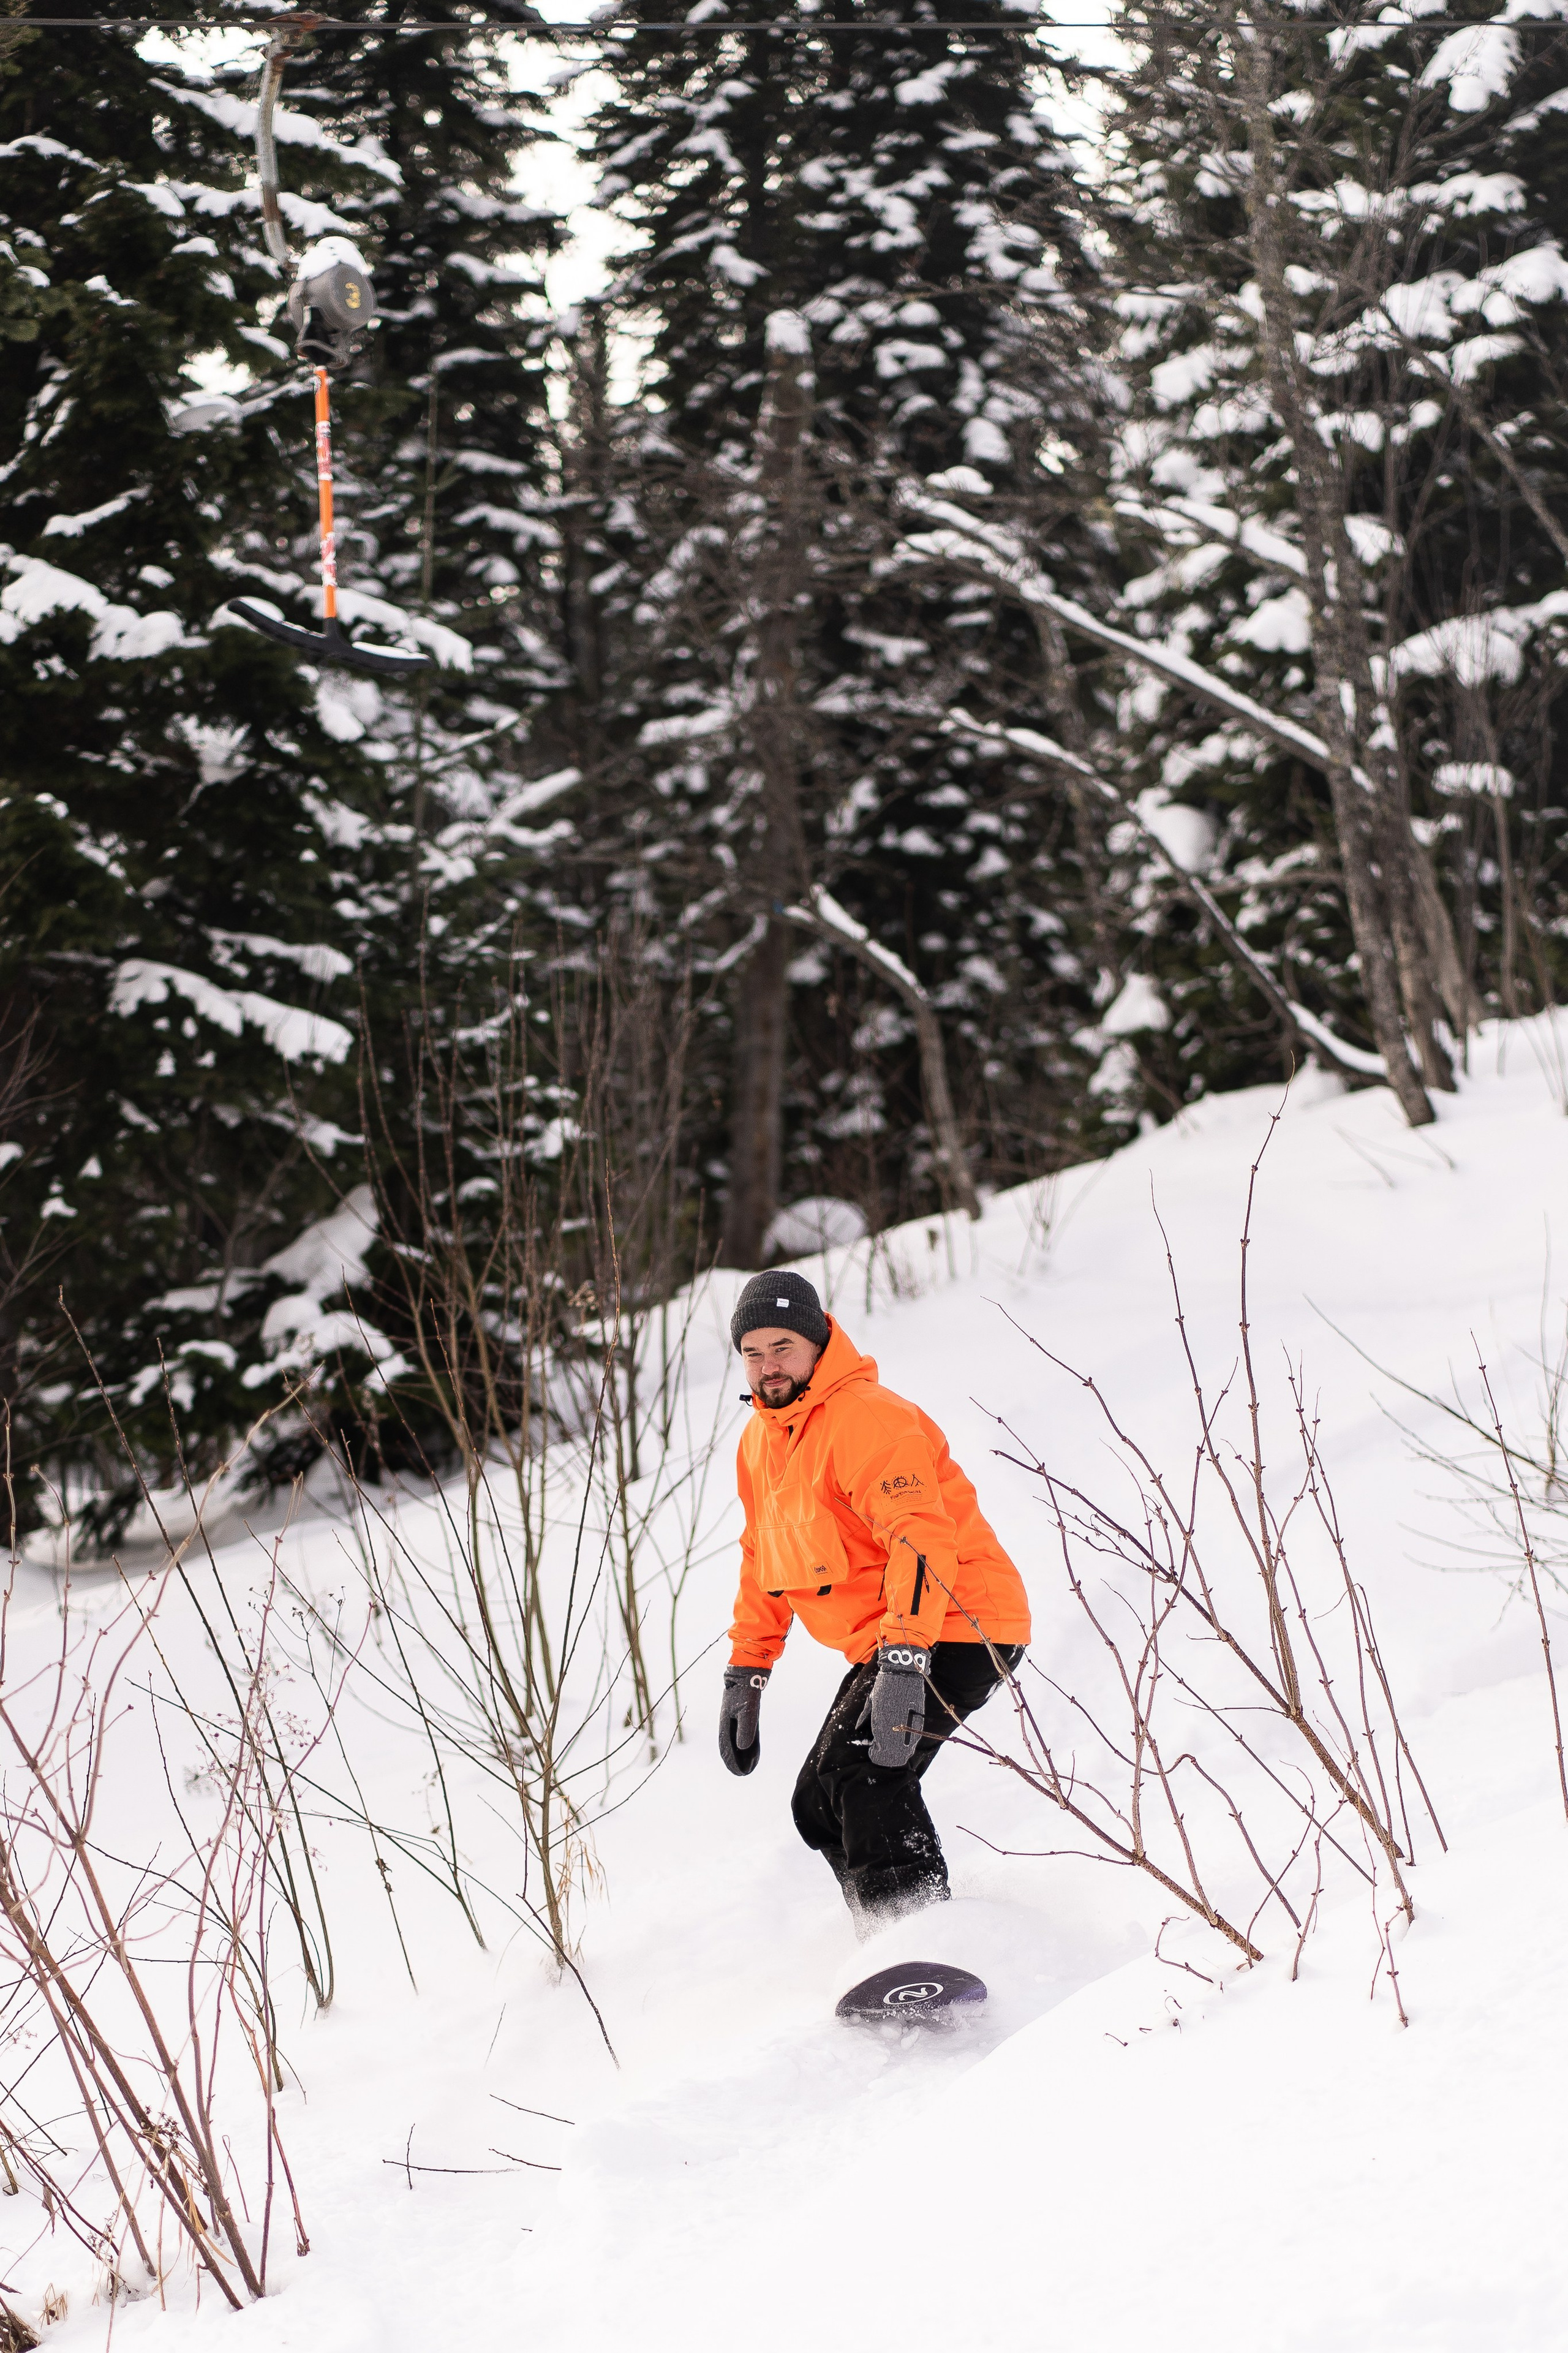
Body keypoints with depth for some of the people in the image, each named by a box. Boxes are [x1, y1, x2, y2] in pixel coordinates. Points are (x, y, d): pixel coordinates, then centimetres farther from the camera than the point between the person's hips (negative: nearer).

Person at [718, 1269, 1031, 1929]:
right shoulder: (761, 1439, 11)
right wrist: (746, 1674, 15)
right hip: (885, 1644, 10)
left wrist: (903, 1664, -38)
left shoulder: (864, 1417, -19)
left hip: (956, 1626, -10)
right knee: (821, 1806, 8)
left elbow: (922, 1540, -29)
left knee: (864, 1771, -26)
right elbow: (766, 1559, 22)